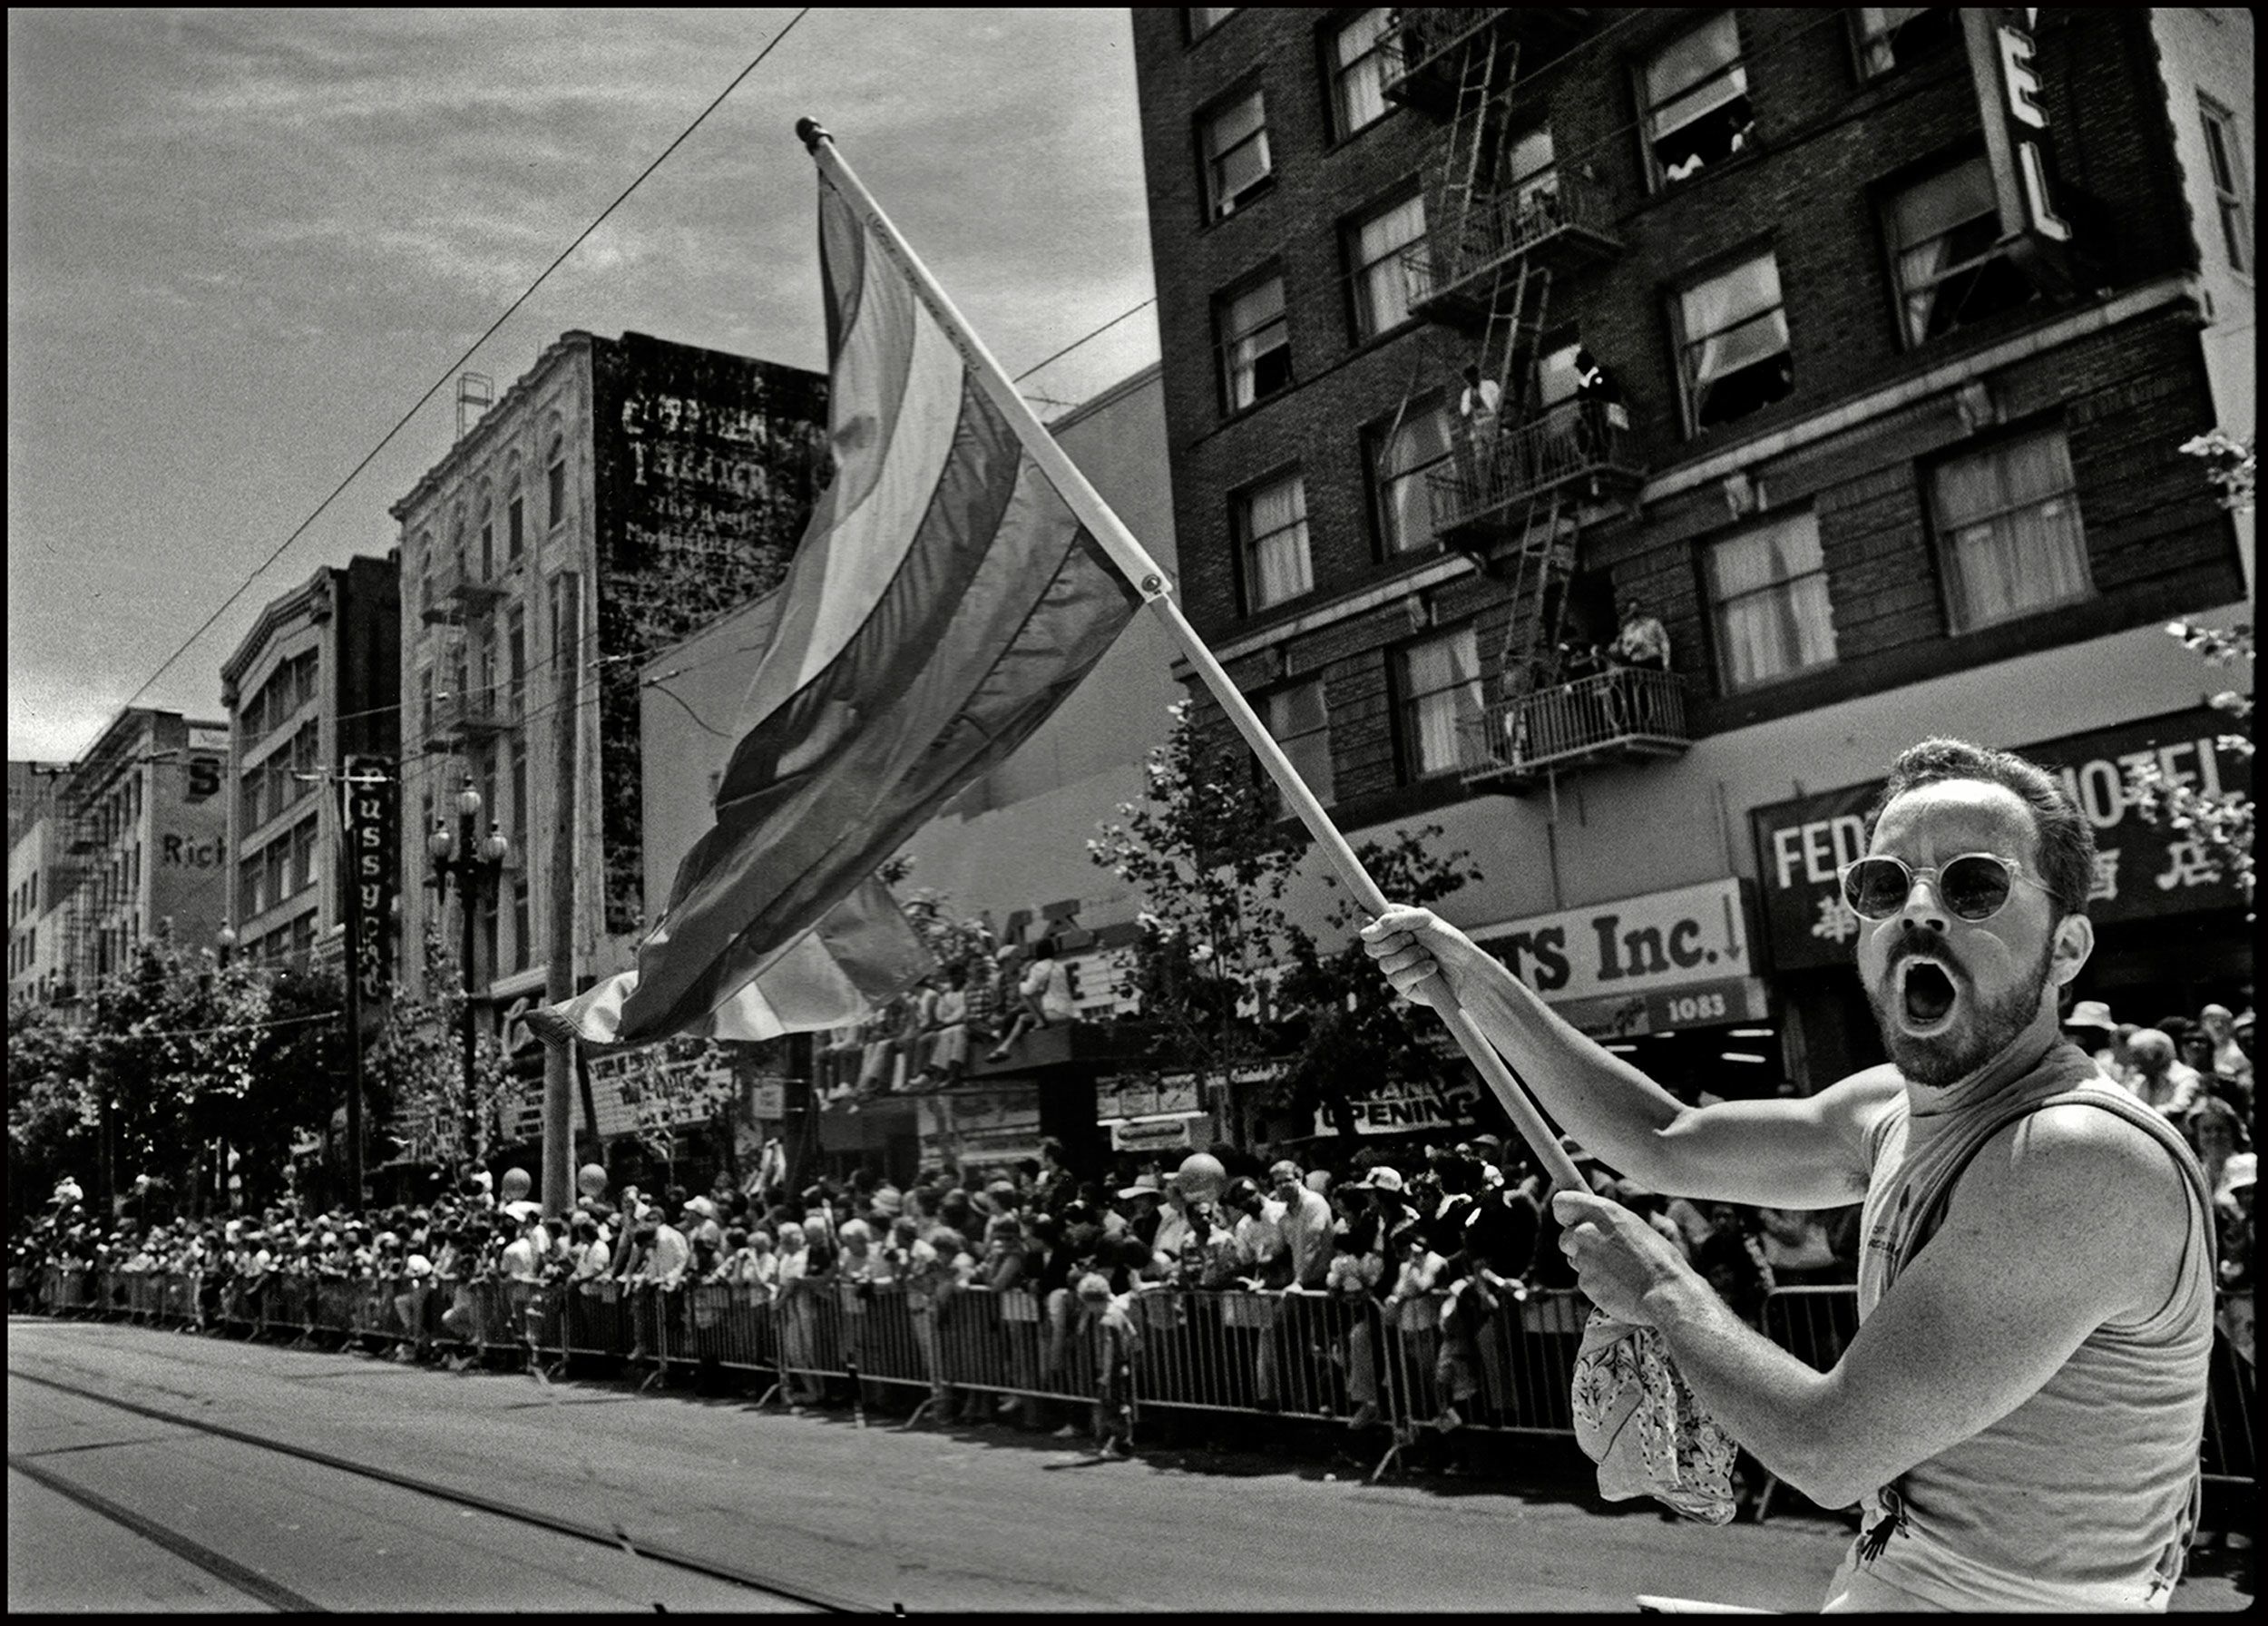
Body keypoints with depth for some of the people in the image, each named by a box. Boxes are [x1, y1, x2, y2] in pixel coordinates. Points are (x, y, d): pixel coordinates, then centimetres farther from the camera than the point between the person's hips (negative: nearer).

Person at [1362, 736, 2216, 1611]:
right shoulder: (1893, 1110, 0)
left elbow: (1826, 1449, -26)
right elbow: (1666, 1139, 8)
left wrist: (1664, 1290, -11)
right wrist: (1476, 983, 2)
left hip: (1986, 1595, -7)